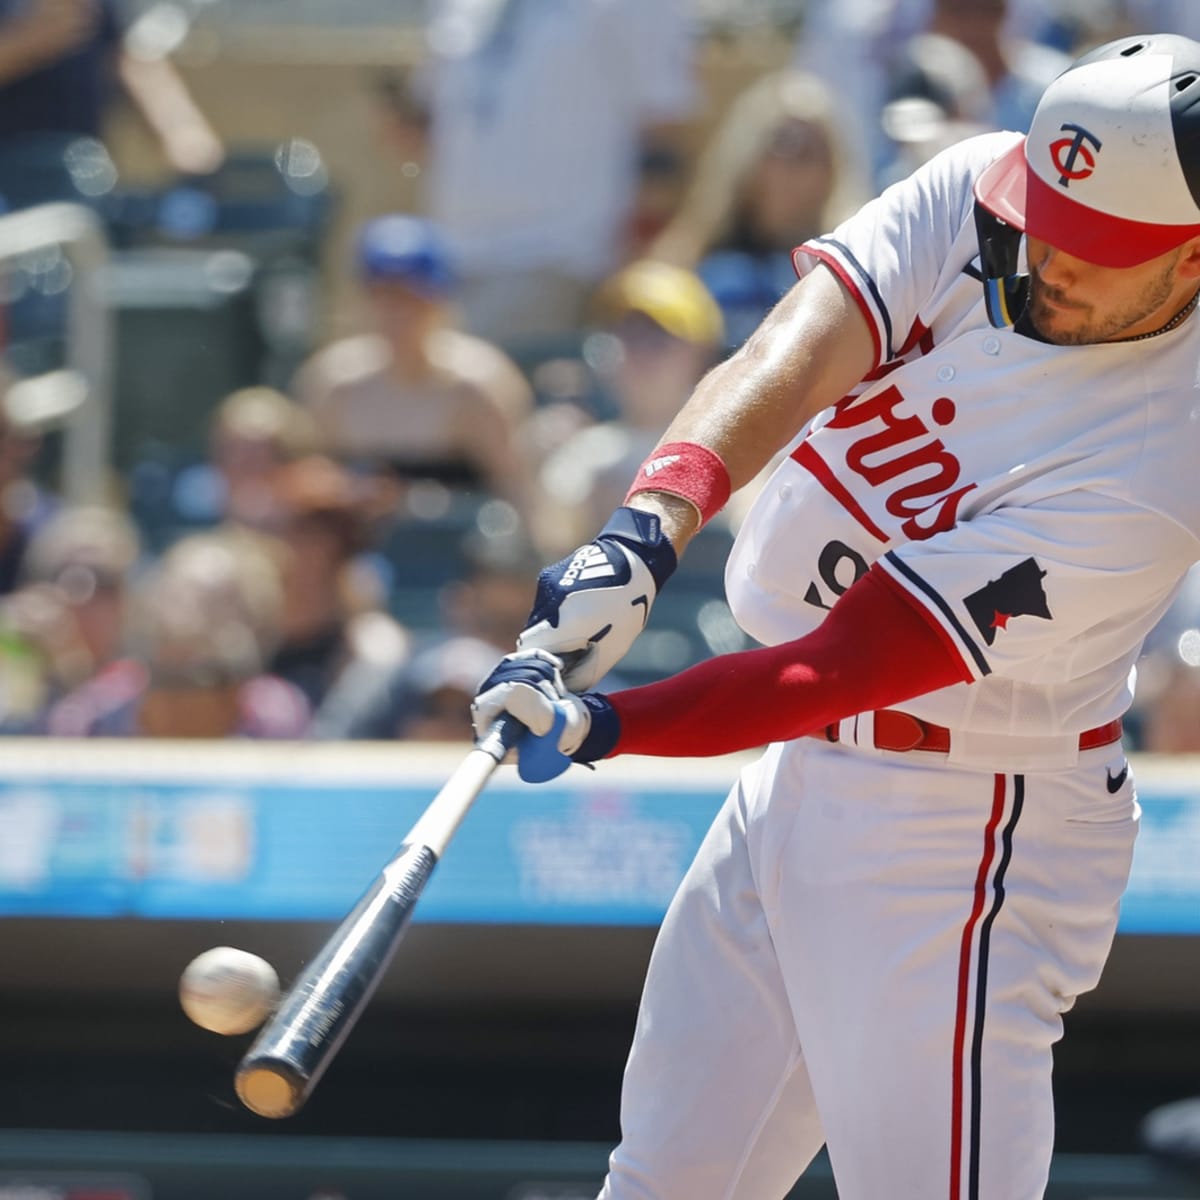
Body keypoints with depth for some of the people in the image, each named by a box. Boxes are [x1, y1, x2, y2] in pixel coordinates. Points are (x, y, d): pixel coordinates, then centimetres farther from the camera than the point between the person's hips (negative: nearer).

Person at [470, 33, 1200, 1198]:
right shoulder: (972, 195, -8)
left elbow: (840, 667, -29)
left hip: (955, 844, -8)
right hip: (798, 782, 8)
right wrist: (647, 529, -39)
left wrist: (600, 727, -37)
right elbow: (792, 356, -22)